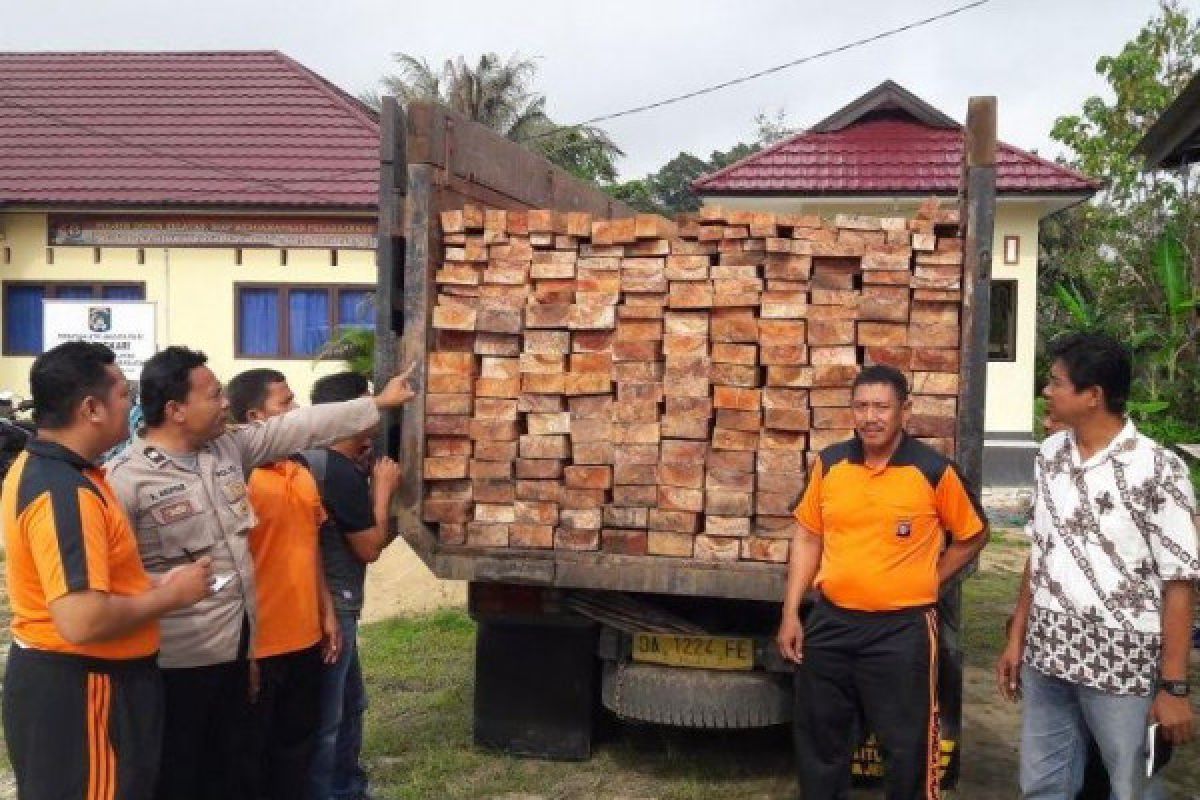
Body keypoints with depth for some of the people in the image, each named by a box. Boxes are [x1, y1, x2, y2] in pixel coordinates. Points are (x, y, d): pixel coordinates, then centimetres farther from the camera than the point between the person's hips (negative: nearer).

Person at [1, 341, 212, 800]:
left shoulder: (38, 466, 8)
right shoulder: (66, 492, -25)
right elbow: (83, 621, -33)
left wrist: (151, 585, 7)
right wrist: (170, 595, -18)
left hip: (56, 676, 10)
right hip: (78, 689, -10)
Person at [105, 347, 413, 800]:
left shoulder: (230, 447, 4)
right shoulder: (127, 478, -17)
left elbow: (305, 427, 8)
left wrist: (379, 403, 11)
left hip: (235, 643, 7)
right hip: (179, 656, -7)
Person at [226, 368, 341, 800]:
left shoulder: (301, 474, 9)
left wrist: (326, 612, 14)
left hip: (304, 636, 7)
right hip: (258, 643, -7)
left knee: (297, 740, 18)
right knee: (253, 750, 8)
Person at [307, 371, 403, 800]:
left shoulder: (321, 461, 7)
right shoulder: (344, 473, -22)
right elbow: (370, 548, -13)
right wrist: (382, 490, -4)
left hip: (330, 604, 10)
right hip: (331, 607, -10)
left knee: (350, 703, 23)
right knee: (324, 717, 0)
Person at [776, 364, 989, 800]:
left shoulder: (934, 470, -9)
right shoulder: (829, 463, 1)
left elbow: (972, 535, 5)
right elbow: (808, 538, 8)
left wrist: (926, 583, -1)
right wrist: (791, 613, 4)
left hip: (902, 628, -3)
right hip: (830, 622, 4)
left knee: (905, 744, 7)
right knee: (819, 737, 16)